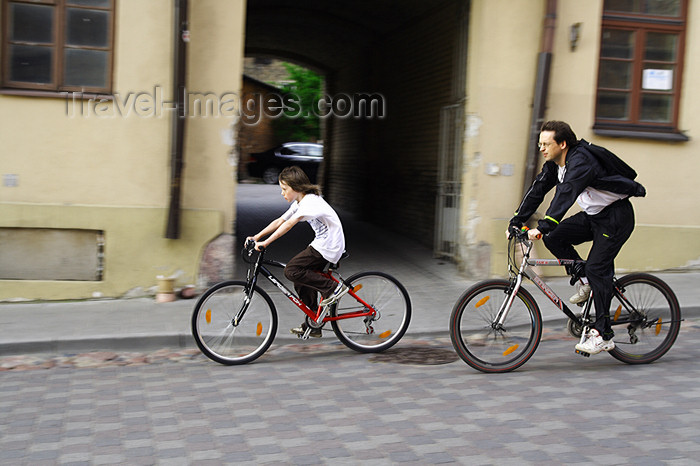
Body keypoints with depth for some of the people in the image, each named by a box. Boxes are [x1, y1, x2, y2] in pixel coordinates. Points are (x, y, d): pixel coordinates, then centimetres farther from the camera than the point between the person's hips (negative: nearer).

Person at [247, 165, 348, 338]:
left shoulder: (310, 201, -18)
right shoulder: (299, 203, 12)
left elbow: (288, 225, -29)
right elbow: (279, 222, 10)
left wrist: (266, 242, -32)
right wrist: (256, 237, 1)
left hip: (328, 246, -10)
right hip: (321, 245, 10)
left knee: (291, 271, -17)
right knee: (302, 284, 9)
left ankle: (333, 287, -12)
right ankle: (313, 325, 18)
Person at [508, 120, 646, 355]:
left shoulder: (581, 161, -27)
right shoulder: (554, 164, 1)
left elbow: (565, 195, -39)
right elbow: (537, 191, 2)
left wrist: (542, 227, -48)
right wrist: (516, 222, -4)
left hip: (616, 217, -8)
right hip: (593, 215, 8)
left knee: (597, 267, -15)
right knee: (553, 237, -9)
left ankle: (603, 335, -7)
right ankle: (585, 281, 7)